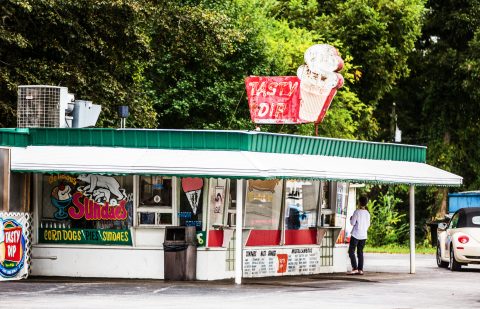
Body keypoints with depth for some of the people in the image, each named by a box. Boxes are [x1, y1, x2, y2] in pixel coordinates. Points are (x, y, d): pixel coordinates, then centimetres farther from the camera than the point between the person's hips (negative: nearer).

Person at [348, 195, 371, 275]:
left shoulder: (357, 212, -12)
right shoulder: (367, 213, 5)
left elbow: (352, 223, -10)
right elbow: (368, 224, 12)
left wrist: (351, 219, 9)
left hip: (356, 235, -6)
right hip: (363, 235, 6)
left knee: (351, 251, -1)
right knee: (360, 252, 11)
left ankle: (355, 268, -11)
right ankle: (360, 269, 6)